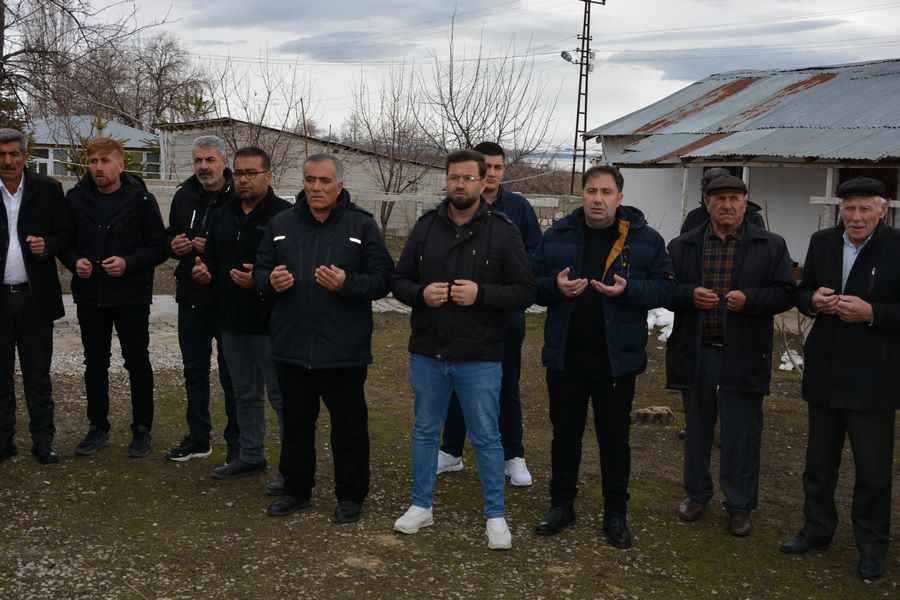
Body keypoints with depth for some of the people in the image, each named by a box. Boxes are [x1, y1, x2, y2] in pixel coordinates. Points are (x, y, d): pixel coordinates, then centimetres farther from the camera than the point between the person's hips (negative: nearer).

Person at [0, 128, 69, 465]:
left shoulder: (48, 190, 2)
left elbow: (64, 233, 5)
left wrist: (47, 245, -16)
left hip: (35, 297, -1)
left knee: (38, 374, 6)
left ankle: (42, 441, 15)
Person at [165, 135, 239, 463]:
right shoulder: (184, 196, 8)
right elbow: (170, 238, 19)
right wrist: (174, 246, -3)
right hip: (191, 299, 6)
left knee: (232, 375, 4)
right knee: (195, 372, 15)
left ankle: (238, 444, 17)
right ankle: (198, 438, 29)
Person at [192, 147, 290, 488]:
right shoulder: (223, 216, 13)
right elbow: (211, 260, 21)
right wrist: (203, 272, -1)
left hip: (270, 323, -8)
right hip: (233, 322, 8)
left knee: (281, 395, -1)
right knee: (245, 394, 18)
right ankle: (251, 456, 32)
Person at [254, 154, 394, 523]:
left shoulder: (362, 225, -2)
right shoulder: (281, 224, 9)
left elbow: (383, 278, -6)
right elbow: (260, 270, 13)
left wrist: (347, 283, -23)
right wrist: (270, 281, -10)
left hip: (344, 350, -3)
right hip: (291, 347, 4)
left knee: (348, 424, 6)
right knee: (296, 422, 15)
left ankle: (350, 496, 20)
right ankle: (297, 489, 31)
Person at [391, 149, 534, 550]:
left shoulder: (502, 231, -5)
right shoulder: (426, 226, 4)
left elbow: (524, 291, -6)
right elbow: (399, 281, 8)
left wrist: (481, 294, -22)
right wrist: (421, 294, -14)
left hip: (479, 358, -3)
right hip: (427, 354, 3)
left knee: (486, 438, 6)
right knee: (425, 431, 15)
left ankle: (495, 515, 21)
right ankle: (421, 506, 31)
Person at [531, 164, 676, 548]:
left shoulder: (645, 240, -1)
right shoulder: (557, 236, 3)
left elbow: (665, 287, -2)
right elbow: (532, 283, 6)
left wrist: (628, 289, -19)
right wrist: (555, 286, -15)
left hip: (616, 358, -1)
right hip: (564, 356, 2)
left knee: (614, 437, 9)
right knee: (565, 433, 13)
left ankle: (616, 514, 23)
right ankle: (561, 505, 28)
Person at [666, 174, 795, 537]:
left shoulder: (771, 246, 2)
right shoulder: (682, 246, 7)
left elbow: (785, 293, -3)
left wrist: (749, 299, -19)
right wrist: (689, 294, -15)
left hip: (743, 357, -2)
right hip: (694, 354, 2)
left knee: (742, 435, 3)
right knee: (697, 429, 14)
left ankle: (740, 506, 17)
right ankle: (697, 494, 31)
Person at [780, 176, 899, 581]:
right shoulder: (822, 242, 4)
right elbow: (802, 292, 12)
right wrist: (813, 300, -9)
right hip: (825, 373, 5)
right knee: (819, 459, 16)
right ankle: (816, 529, 33)